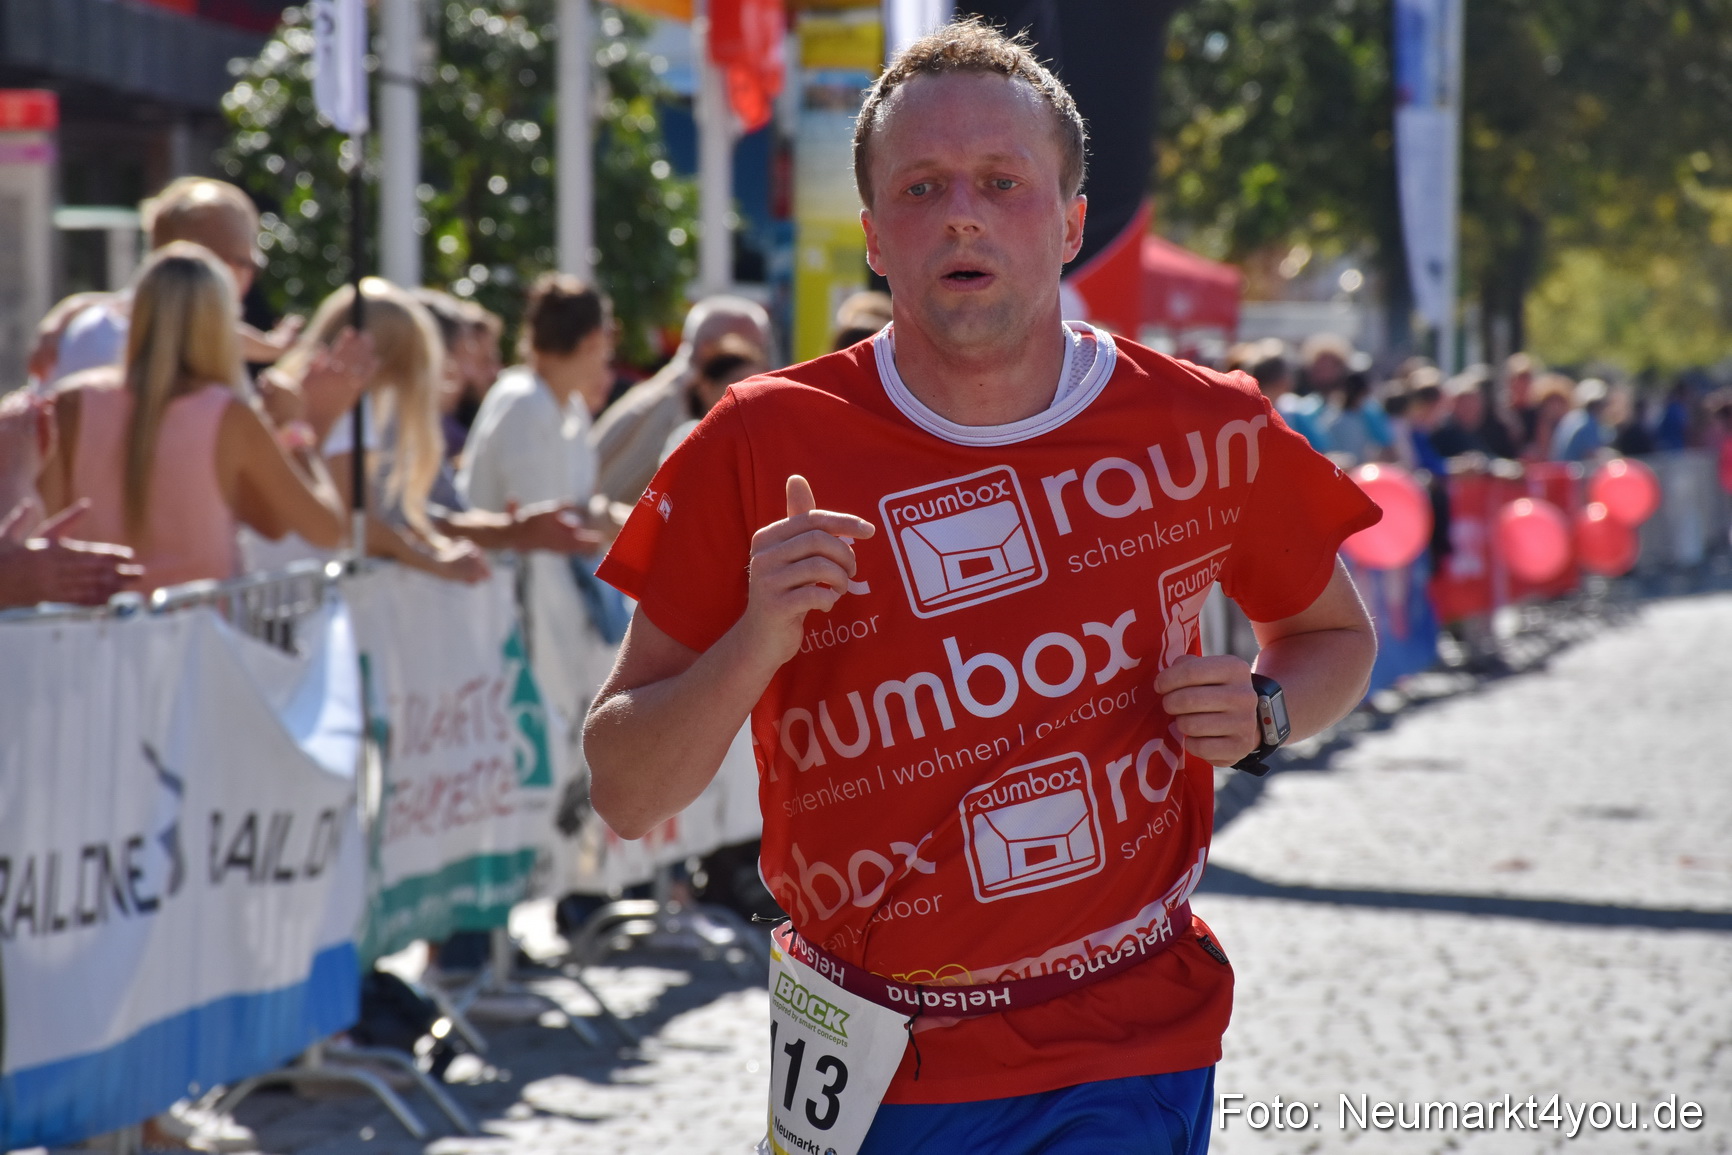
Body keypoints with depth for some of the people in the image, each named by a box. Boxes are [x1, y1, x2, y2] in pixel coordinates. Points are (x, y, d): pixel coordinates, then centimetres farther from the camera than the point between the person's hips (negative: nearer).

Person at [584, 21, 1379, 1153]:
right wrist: (755, 645, -24)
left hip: (1134, 1058, 0)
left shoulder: (1208, 434, -4)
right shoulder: (764, 447, -8)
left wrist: (1262, 712, -5)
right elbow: (626, 796, -6)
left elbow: (1336, 632, 17)